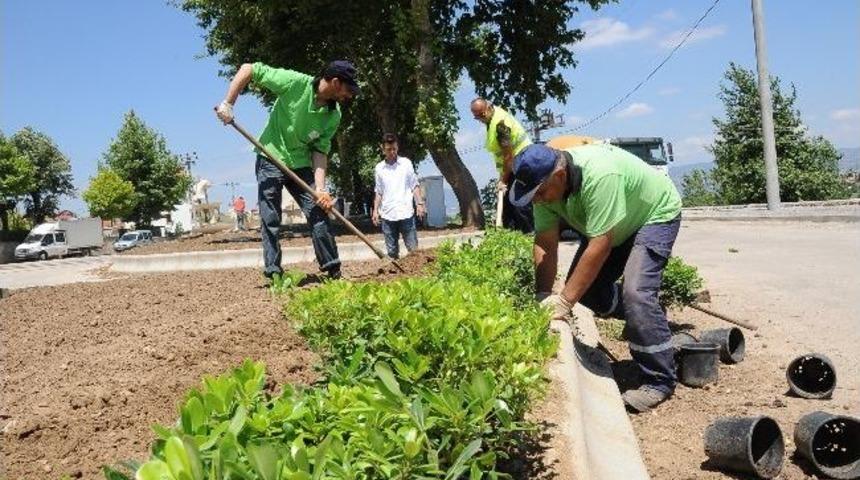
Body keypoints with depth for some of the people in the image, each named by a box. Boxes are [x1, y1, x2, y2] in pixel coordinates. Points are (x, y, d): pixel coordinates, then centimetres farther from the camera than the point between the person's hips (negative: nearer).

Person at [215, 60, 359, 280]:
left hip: (301, 164, 4)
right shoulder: (295, 82, -20)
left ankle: (334, 270, 9)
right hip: (271, 159, -4)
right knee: (270, 221, -1)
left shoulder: (334, 115, -7)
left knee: (319, 213, 0)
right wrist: (228, 103, -20)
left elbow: (320, 150, -7)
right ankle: (273, 274, 8)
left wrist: (320, 188, -19)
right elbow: (248, 69, -16)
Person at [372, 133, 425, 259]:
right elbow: (378, 192, 13)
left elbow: (414, 185, 5)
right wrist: (375, 210, 6)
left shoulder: (406, 163, 4)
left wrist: (419, 203, -6)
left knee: (413, 248, -2)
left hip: (406, 213, -2)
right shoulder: (379, 168, 8)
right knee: (392, 251, 6)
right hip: (387, 215, 2)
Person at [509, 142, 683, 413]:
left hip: (656, 214, -7)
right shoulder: (544, 183, -19)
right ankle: (642, 319, 25)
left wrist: (564, 301, -37)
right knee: (583, 285, 0)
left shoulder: (598, 175, -41)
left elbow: (600, 246, -39)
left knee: (636, 292, -23)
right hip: (613, 225, 8)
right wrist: (543, 297, -22)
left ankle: (659, 382, -9)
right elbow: (545, 244, -15)